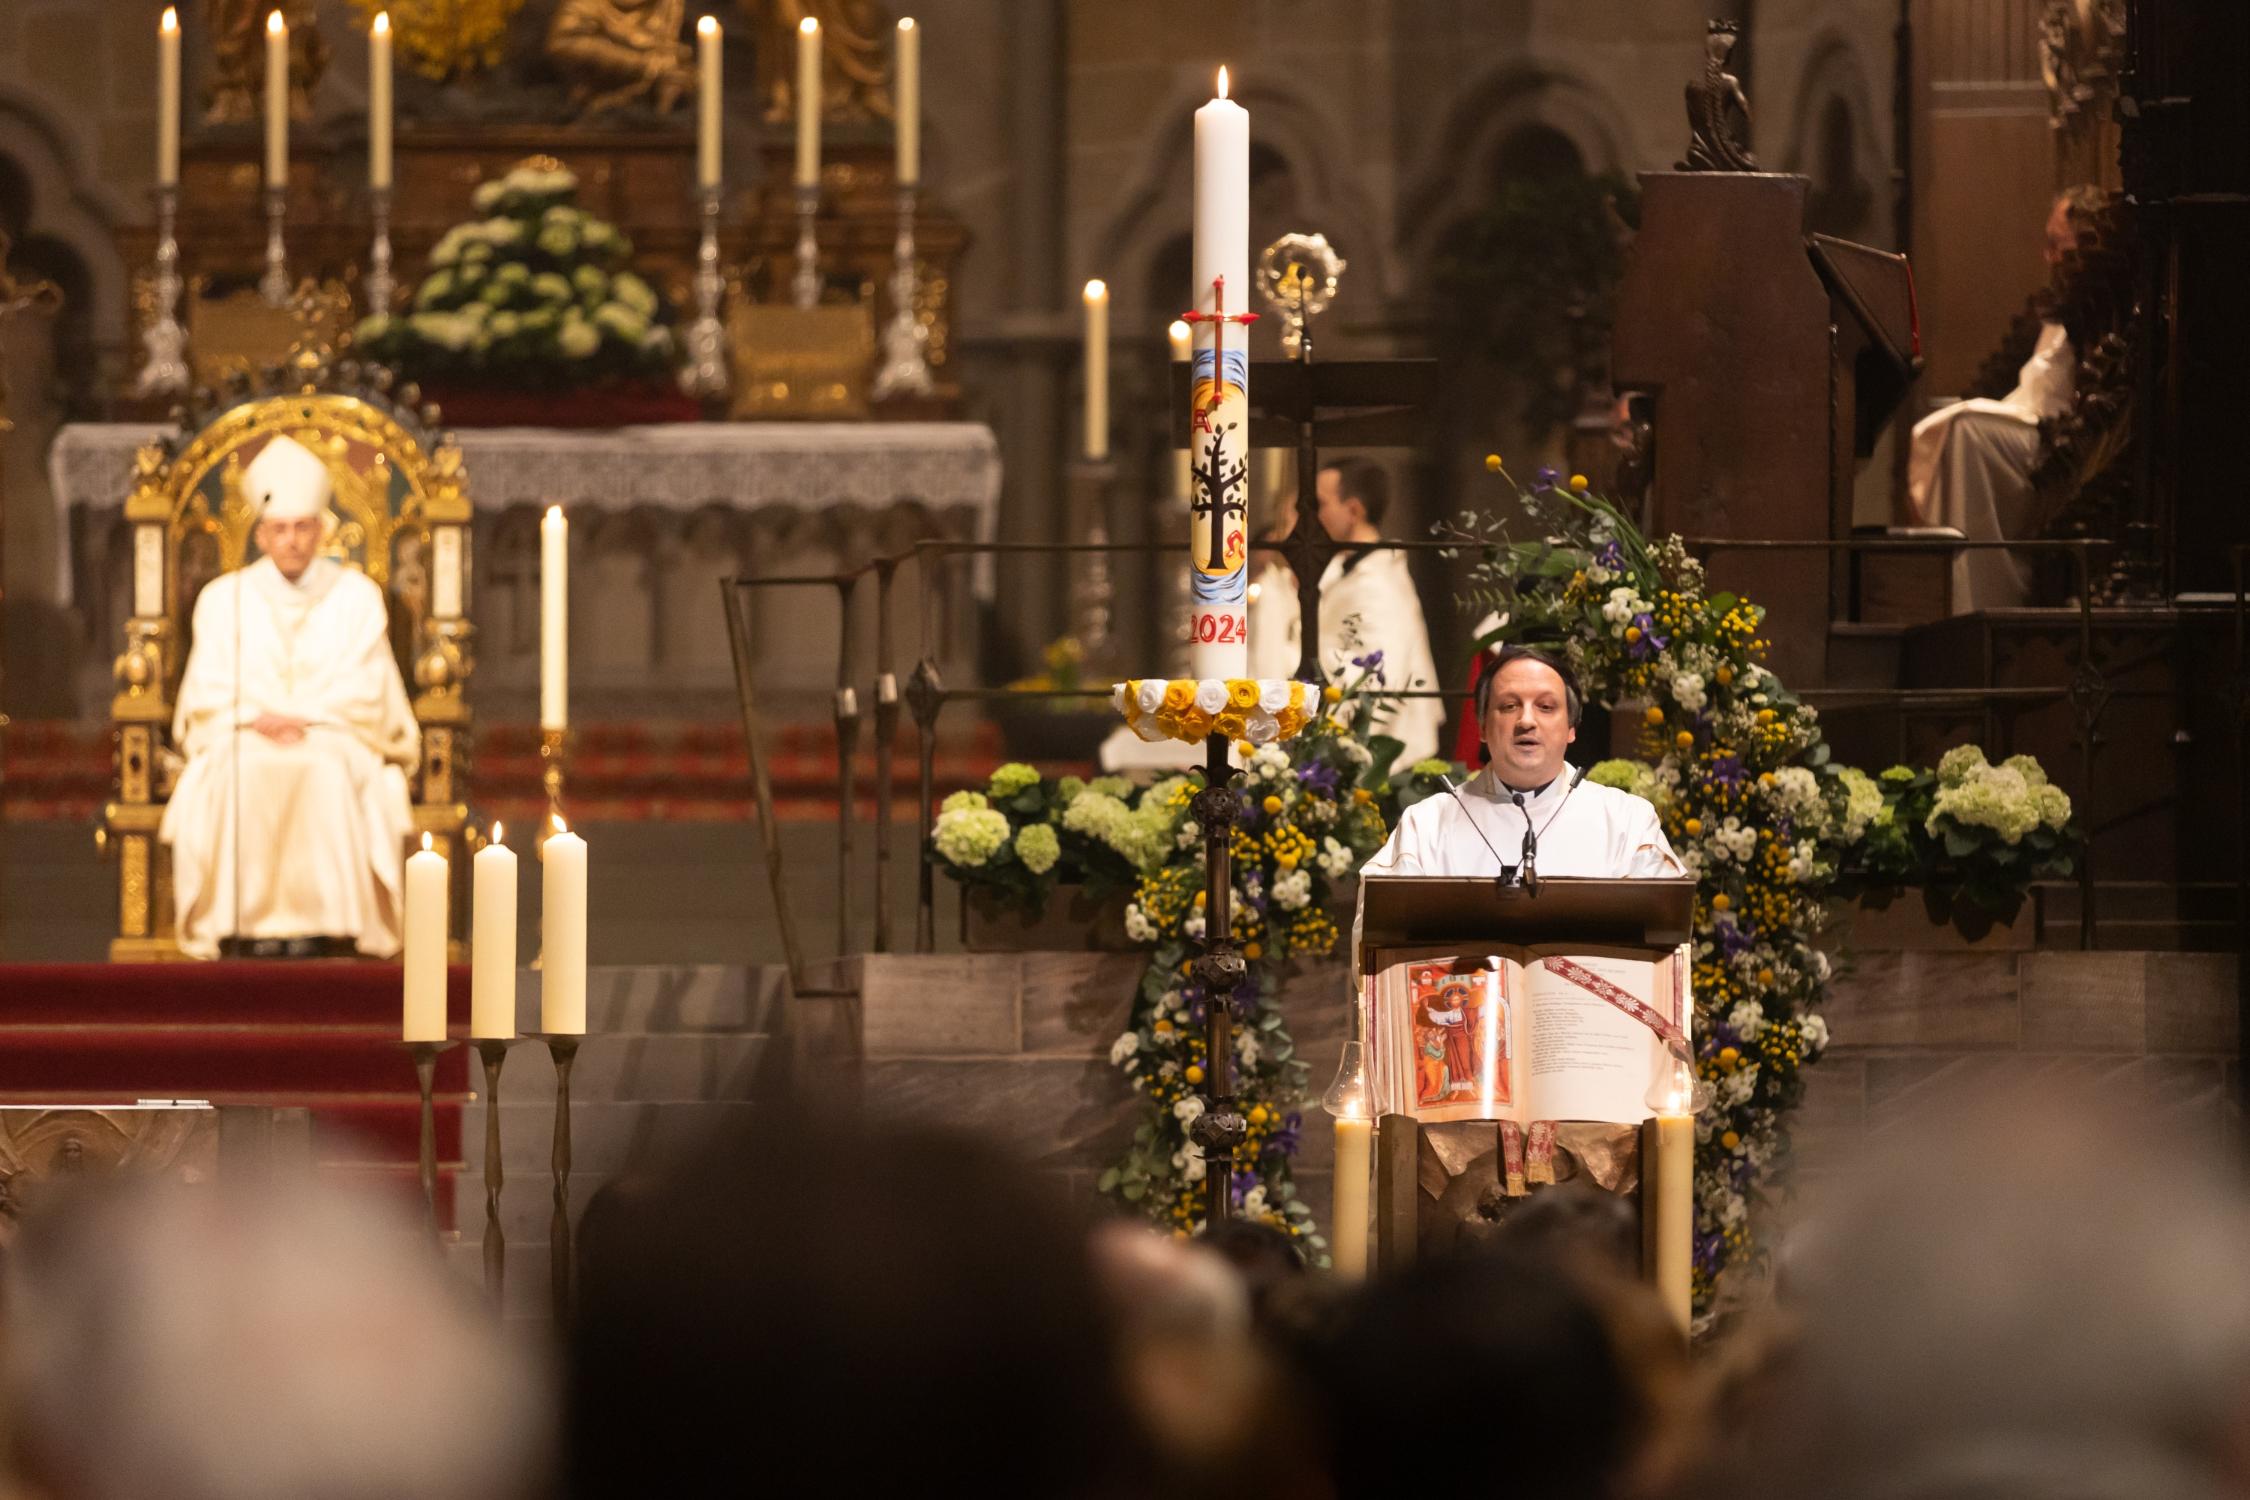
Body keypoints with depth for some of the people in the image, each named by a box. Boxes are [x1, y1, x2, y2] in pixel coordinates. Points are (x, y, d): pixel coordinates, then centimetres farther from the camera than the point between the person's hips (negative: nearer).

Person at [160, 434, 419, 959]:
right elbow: (208, 693, 5)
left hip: (334, 739, -1)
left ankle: (320, 920, -36)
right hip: (242, 739, 1)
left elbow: (364, 692, 1)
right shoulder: (223, 598, 12)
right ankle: (249, 919, -34)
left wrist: (300, 719, -13)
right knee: (241, 775, -35)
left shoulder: (357, 596, 9)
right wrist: (255, 720, -15)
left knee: (326, 771, -36)